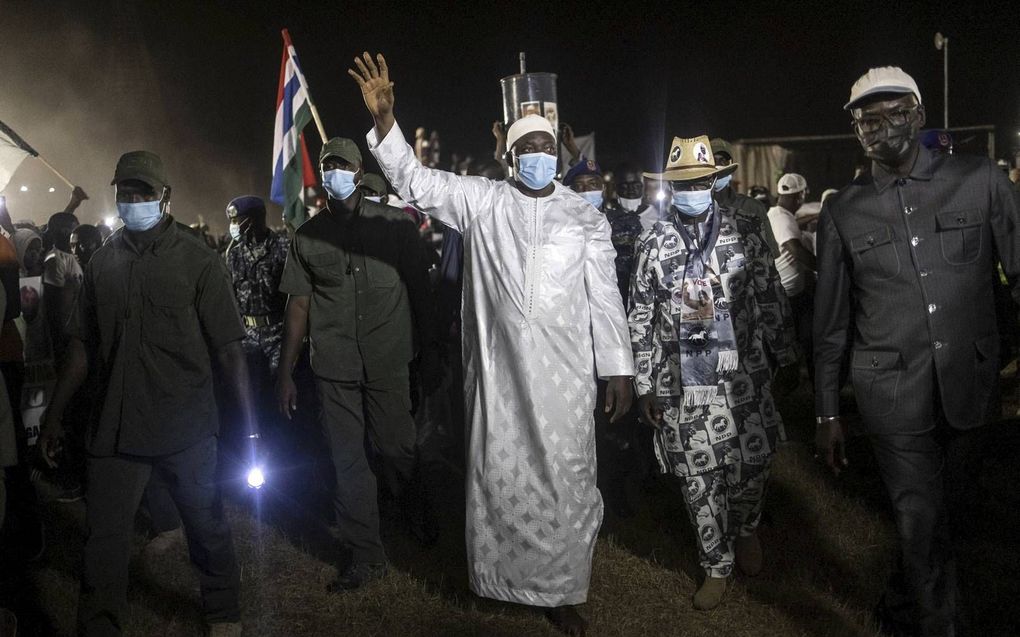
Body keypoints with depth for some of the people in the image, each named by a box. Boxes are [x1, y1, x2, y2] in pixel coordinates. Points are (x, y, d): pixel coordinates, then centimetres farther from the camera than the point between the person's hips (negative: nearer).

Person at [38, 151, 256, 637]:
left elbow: (228, 348, -7)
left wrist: (250, 425, -11)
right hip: (116, 429, 3)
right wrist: (54, 415, 11)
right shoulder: (103, 263, 6)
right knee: (104, 537, 5)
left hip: (186, 429, -2)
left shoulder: (198, 262, -5)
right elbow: (82, 345, 12)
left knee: (206, 527, 12)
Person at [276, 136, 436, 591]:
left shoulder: (395, 224, 1)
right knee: (347, 462, 6)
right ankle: (365, 556, 20)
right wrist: (285, 373, 4)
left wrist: (428, 349, 4)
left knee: (397, 451, 5)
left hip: (388, 362, -2)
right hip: (333, 368, 2)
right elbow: (298, 305, 6)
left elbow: (419, 289, 5)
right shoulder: (308, 236, 6)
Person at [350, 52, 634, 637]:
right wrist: (385, 120, -17)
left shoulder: (585, 216, 6)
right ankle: (509, 581, 27)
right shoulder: (482, 201, 6)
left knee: (567, 478, 3)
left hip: (564, 370, 0)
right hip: (498, 368, 0)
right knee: (499, 475, 8)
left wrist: (620, 370, 3)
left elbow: (604, 296, 5)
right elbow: (416, 182, -2)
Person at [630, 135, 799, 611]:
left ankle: (745, 529, 39)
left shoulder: (744, 228, 1)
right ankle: (717, 567, 26)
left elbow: (771, 296, 6)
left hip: (743, 375, 0)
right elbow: (640, 319, 3)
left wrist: (785, 356, 7)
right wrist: (644, 385, 2)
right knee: (699, 480, 6)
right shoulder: (653, 244, 1)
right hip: (682, 384, 0)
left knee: (752, 465, 6)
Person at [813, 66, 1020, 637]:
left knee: (953, 517, 16)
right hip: (893, 394, -1)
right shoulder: (843, 212, 2)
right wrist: (828, 413, 7)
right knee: (924, 529, -2)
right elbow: (831, 321, 6)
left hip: (970, 389, 2)